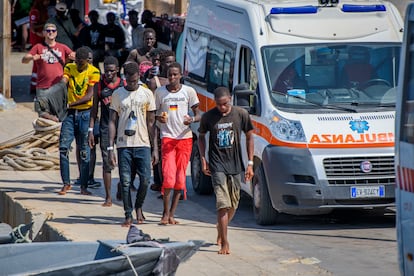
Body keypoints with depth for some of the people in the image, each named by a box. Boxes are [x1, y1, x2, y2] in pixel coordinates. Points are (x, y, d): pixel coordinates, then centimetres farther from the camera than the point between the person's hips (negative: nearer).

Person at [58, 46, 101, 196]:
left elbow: (89, 95, -13)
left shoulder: (93, 72, -6)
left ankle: (84, 186, 4)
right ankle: (66, 183, 5)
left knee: (84, 150, 0)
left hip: (85, 113, -3)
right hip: (70, 113, 3)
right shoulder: (69, 68, 5)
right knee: (63, 147, -5)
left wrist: (72, 104, -25)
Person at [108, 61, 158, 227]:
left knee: (145, 179, -7)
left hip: (143, 144, 0)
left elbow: (151, 123, 8)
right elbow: (112, 122, 5)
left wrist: (155, 148, 3)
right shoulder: (118, 94, 5)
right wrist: (110, 147, -3)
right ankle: (128, 216, 7)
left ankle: (139, 207, 19)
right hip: (124, 145, 0)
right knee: (125, 182, -1)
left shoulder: (147, 94, 6)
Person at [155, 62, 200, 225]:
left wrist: (192, 120, -16)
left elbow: (198, 115, 7)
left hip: (185, 138, 1)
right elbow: (155, 114, 14)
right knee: (169, 177, -13)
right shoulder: (160, 92, 7)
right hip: (167, 137, -1)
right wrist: (159, 118, -9)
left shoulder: (189, 91, 5)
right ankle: (165, 213, -4)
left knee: (180, 178, 2)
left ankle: (171, 214, 10)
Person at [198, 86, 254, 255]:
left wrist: (250, 163, 4)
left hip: (235, 165, 2)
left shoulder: (241, 114, -2)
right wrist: (203, 159, 3)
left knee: (233, 205, 11)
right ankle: (224, 243, -13)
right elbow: (201, 137, 13)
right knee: (223, 204, -13)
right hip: (217, 165, -2)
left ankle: (220, 232, 35)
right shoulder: (208, 117, -3)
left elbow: (249, 137, 8)